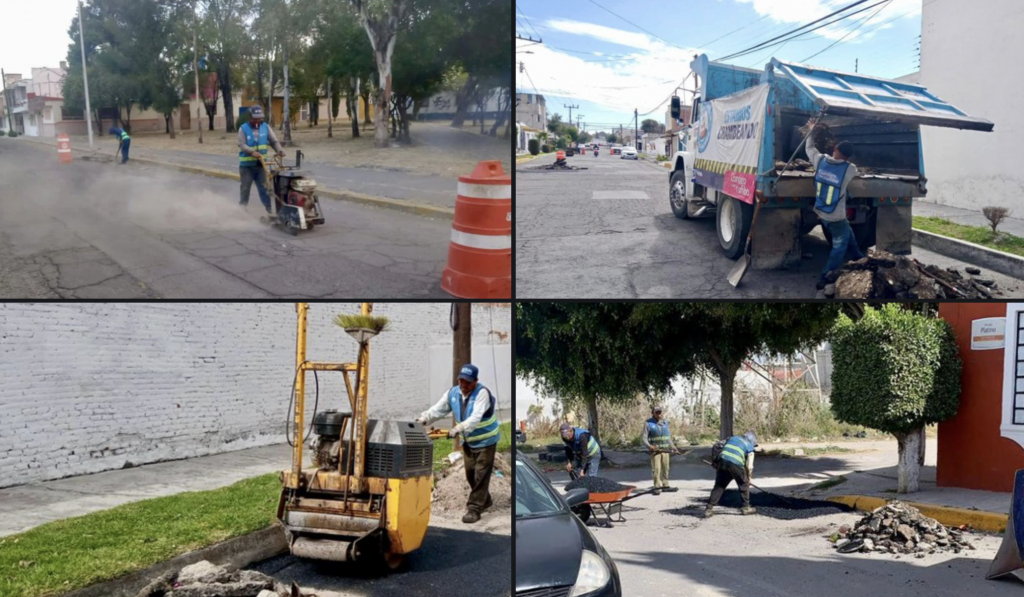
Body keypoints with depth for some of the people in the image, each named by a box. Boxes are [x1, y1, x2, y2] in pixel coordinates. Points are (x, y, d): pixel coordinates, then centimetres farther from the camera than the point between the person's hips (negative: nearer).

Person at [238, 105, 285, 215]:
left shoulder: (266, 127, 4)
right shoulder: (243, 129, -5)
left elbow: (274, 141, -1)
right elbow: (242, 144, -15)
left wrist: (279, 150, -21)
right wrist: (252, 152, -33)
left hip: (260, 164, 2)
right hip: (246, 165, -2)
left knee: (264, 188, 3)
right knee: (245, 188, 5)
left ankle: (269, 209, 5)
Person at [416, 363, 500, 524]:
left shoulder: (482, 393, -28)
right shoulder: (453, 393, -7)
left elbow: (475, 418, -39)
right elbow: (438, 410, -10)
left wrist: (458, 429, -52)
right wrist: (423, 419, -28)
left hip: (485, 441, -7)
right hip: (468, 441, 7)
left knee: (481, 475, -7)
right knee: (470, 474, 17)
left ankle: (474, 509, -3)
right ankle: (485, 500, 36)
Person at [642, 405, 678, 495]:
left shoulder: (665, 422, 11)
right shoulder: (648, 423, -3)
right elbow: (643, 437, -8)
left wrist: (673, 447, 15)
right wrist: (649, 446, -25)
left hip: (665, 450, 4)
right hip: (655, 450, -4)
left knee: (665, 468, 8)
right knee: (656, 469, -10)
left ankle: (665, 485, 20)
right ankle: (657, 487, -7)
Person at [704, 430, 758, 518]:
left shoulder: (732, 438, 28)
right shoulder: (749, 447, 17)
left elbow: (722, 449, 19)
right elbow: (749, 467, 12)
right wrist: (748, 477, 26)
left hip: (722, 461, 4)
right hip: (736, 464, -4)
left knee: (719, 486, 11)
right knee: (744, 485, 19)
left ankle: (709, 509, 6)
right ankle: (746, 507, 25)